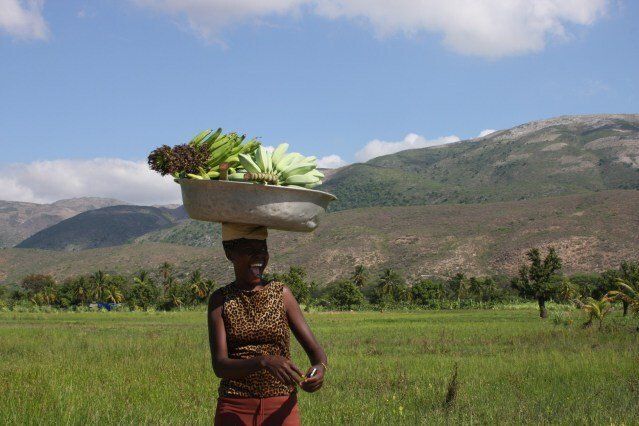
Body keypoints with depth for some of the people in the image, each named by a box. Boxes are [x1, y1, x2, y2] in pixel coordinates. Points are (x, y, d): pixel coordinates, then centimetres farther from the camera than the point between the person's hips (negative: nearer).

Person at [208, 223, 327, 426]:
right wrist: (264, 361, -27)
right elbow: (219, 366, -9)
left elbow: (315, 350, 3)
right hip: (234, 409, -1)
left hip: (282, 409, 1)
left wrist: (320, 367, -21)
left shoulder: (282, 294, 5)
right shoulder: (220, 300, 2)